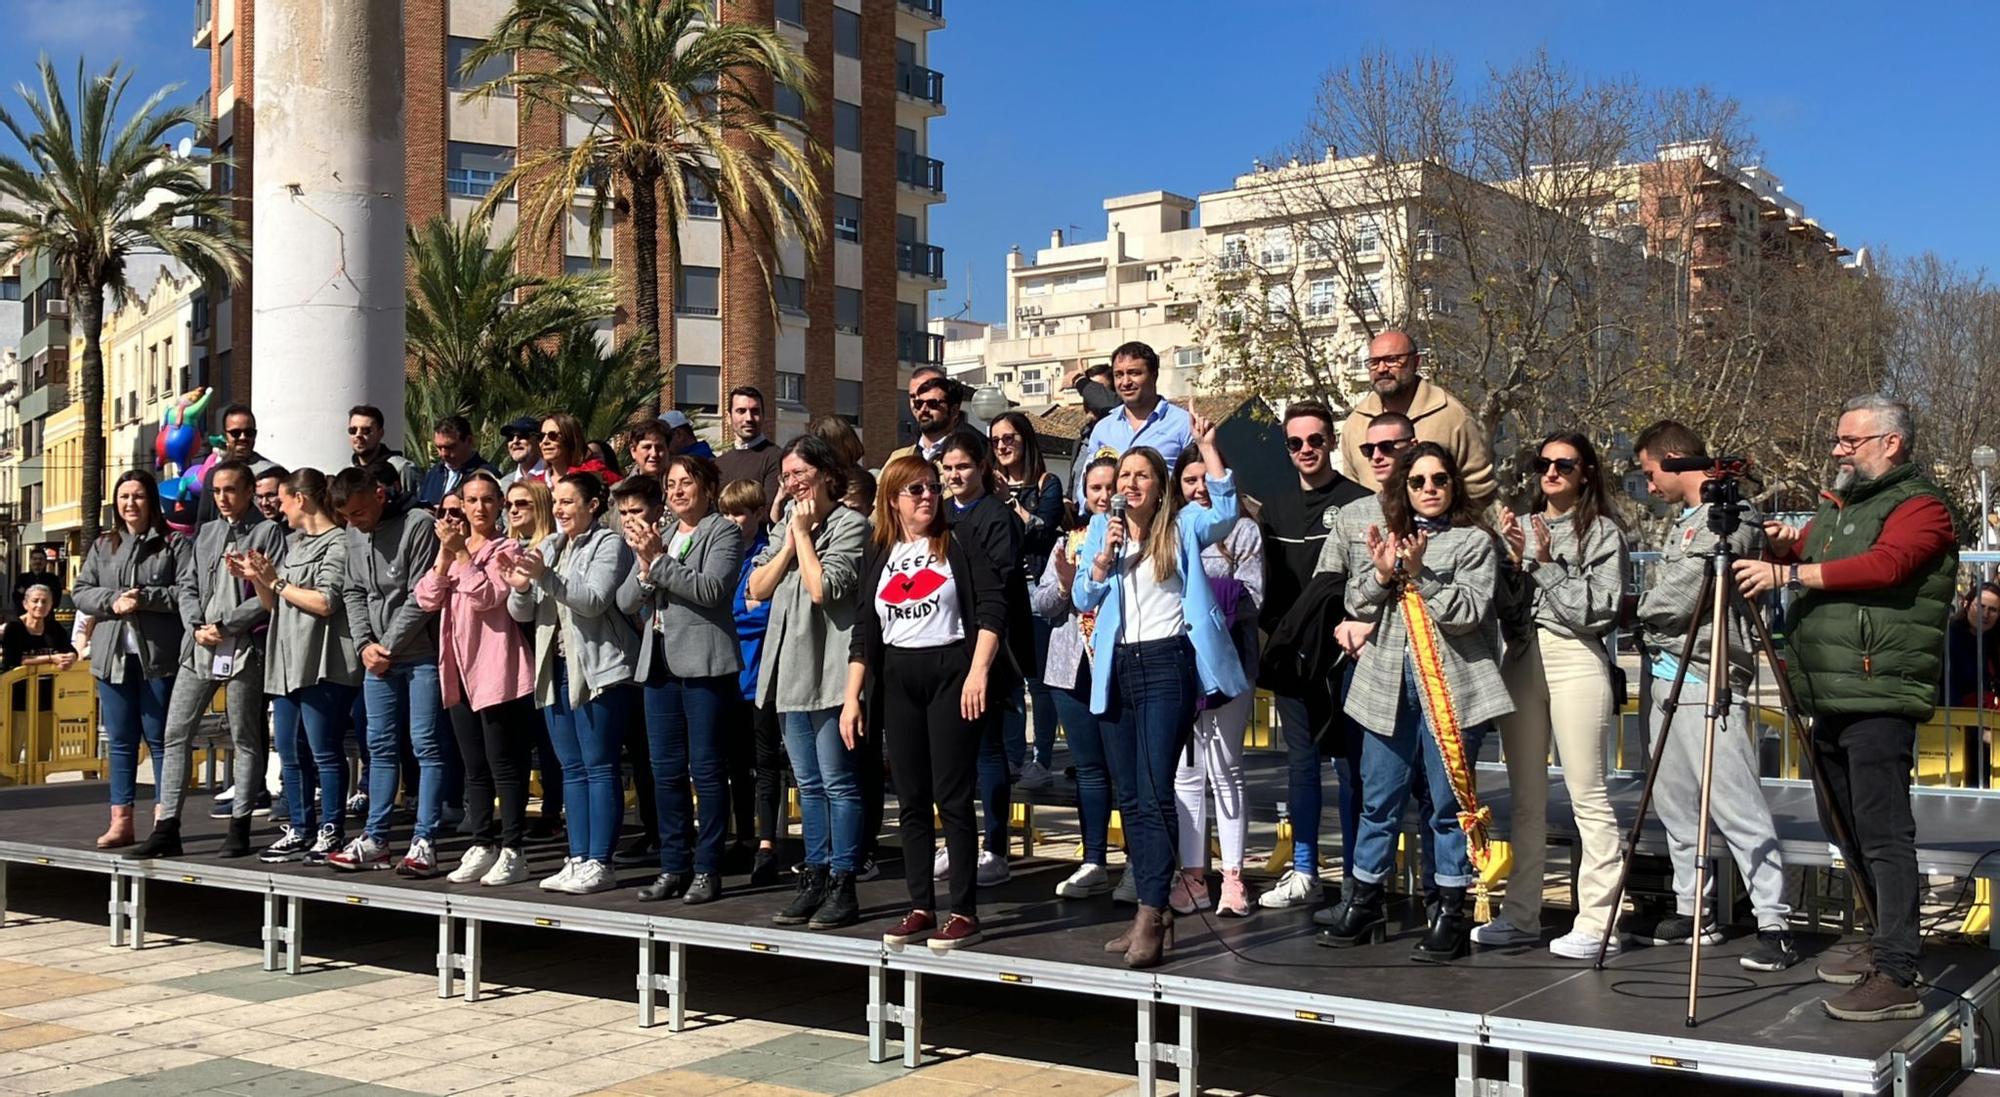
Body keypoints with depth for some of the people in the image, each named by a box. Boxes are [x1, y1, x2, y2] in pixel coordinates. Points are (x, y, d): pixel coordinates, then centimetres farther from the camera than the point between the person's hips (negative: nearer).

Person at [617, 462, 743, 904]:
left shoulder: (724, 533, -1)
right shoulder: (657, 536, 17)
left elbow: (710, 590, -17)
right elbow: (626, 601, 11)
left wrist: (659, 560, -17)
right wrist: (645, 565, -7)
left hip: (704, 663, -6)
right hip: (660, 664, 7)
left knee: (707, 769, -3)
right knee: (666, 771, 9)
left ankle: (708, 870, 4)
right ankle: (673, 868, 17)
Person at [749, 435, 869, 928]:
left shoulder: (850, 525, -7)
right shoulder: (785, 525, 17)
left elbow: (822, 588, -19)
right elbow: (758, 588, 8)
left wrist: (805, 533, -9)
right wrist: (790, 542, -2)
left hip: (828, 670, -8)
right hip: (789, 669, 8)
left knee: (838, 782, -4)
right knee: (808, 784, 12)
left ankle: (843, 886, 1)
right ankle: (815, 879, 19)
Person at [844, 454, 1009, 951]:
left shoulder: (961, 540, 0)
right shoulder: (879, 555, 13)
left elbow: (992, 606, -7)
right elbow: (865, 630, 13)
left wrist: (979, 672, -17)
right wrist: (851, 698, 7)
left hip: (952, 671, -5)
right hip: (897, 679, 5)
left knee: (952, 796, -5)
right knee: (911, 799, 7)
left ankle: (965, 912, 0)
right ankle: (921, 907, 15)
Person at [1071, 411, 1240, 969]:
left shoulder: (1182, 526, 2)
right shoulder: (1102, 530, 13)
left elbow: (1225, 511, -17)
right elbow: (1083, 598, 9)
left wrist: (1207, 447, -22)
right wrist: (1103, 560, -8)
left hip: (1167, 662, -5)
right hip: (1116, 667, 5)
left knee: (1155, 794, -13)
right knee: (1130, 797, 8)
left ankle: (1150, 917, -15)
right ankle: (1156, 910, 16)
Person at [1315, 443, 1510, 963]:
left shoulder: (1473, 541, 1)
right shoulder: (1384, 536, 13)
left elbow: (1469, 613, -10)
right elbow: (1357, 605, 8)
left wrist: (1420, 572, -17)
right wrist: (1381, 574, -10)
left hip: (1450, 687, -4)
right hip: (1387, 682, 4)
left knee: (1448, 802, 1)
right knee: (1379, 799, 10)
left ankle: (1451, 915, 10)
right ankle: (1364, 903, 21)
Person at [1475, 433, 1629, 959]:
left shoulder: (1602, 532, 2)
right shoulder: (1521, 528, 14)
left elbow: (1599, 610, -7)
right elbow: (1504, 608, 8)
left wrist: (1547, 564, -9)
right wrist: (1513, 558, -7)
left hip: (1576, 660, -5)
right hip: (1521, 660, 5)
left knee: (1587, 795, -5)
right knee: (1525, 798, 10)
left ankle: (1598, 922, -2)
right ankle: (1521, 916, 16)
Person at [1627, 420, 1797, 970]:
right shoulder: (1686, 520, 18)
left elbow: (1675, 602, -15)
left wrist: (1641, 607, 2)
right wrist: (1652, 616, 2)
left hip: (1707, 682, -10)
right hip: (1667, 675, 10)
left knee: (1737, 807, -10)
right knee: (1676, 802, 13)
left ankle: (1774, 924, -6)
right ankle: (1692, 912, 22)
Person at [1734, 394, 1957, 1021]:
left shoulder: (1919, 507, -5)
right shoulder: (1835, 507, 21)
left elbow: (1885, 565, -22)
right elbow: (1801, 555, 20)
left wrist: (1788, 574, -25)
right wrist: (1783, 543, -4)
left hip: (1879, 700, -9)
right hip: (1830, 700, 9)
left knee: (1885, 836, -11)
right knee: (1851, 834, 15)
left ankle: (1896, 979, -11)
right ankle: (1882, 946, 27)